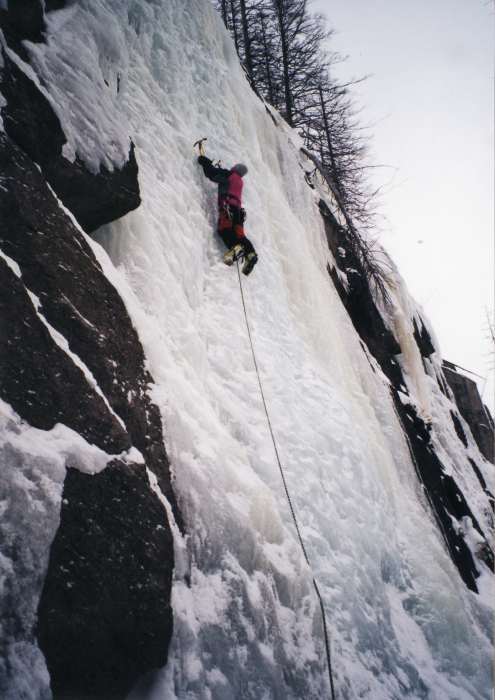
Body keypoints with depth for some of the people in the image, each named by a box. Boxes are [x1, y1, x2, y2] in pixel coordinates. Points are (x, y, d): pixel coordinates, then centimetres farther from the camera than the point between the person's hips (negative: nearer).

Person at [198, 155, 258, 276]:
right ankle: (250, 252, -25)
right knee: (239, 232, -5)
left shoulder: (229, 175, 14)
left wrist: (204, 161, 26)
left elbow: (211, 173, 10)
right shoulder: (240, 181, 34)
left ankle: (235, 246, -47)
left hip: (228, 204, -7)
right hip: (238, 208, 7)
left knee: (224, 227, -23)